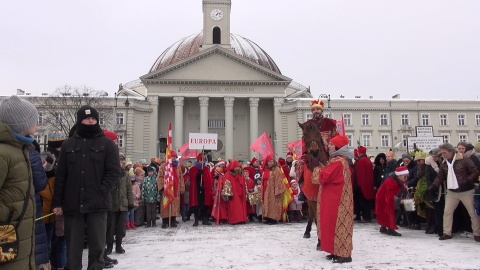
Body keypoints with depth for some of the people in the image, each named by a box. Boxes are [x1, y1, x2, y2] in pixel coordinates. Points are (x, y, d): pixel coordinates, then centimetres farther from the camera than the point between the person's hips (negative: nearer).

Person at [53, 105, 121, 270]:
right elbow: (60, 176, 9)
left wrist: (102, 191, -14)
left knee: (97, 245, 6)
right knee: (73, 246, 10)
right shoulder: (68, 145, 11)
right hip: (72, 204, 2)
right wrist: (57, 202, 3)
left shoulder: (107, 144, 4)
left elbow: (114, 172, -2)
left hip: (97, 204, -2)